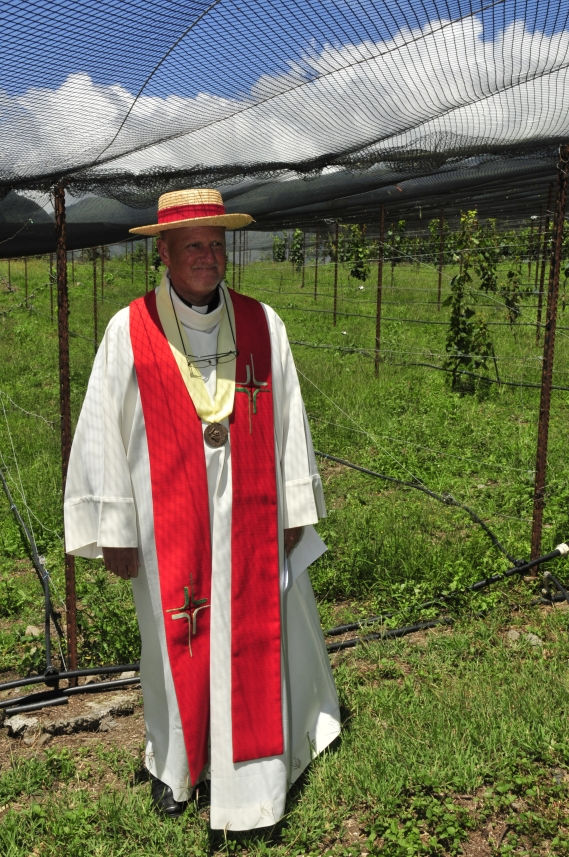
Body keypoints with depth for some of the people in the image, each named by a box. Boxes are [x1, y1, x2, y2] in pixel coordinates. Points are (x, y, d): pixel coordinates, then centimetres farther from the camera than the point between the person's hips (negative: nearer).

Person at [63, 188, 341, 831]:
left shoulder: (262, 325, -2)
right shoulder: (129, 332, -8)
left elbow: (288, 421, 3)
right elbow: (102, 433, -5)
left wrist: (294, 510, 5)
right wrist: (112, 530, -4)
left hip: (249, 522, 2)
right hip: (169, 528, -1)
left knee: (257, 636, 13)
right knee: (175, 641, 14)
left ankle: (254, 771, 37)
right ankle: (175, 760, 39)